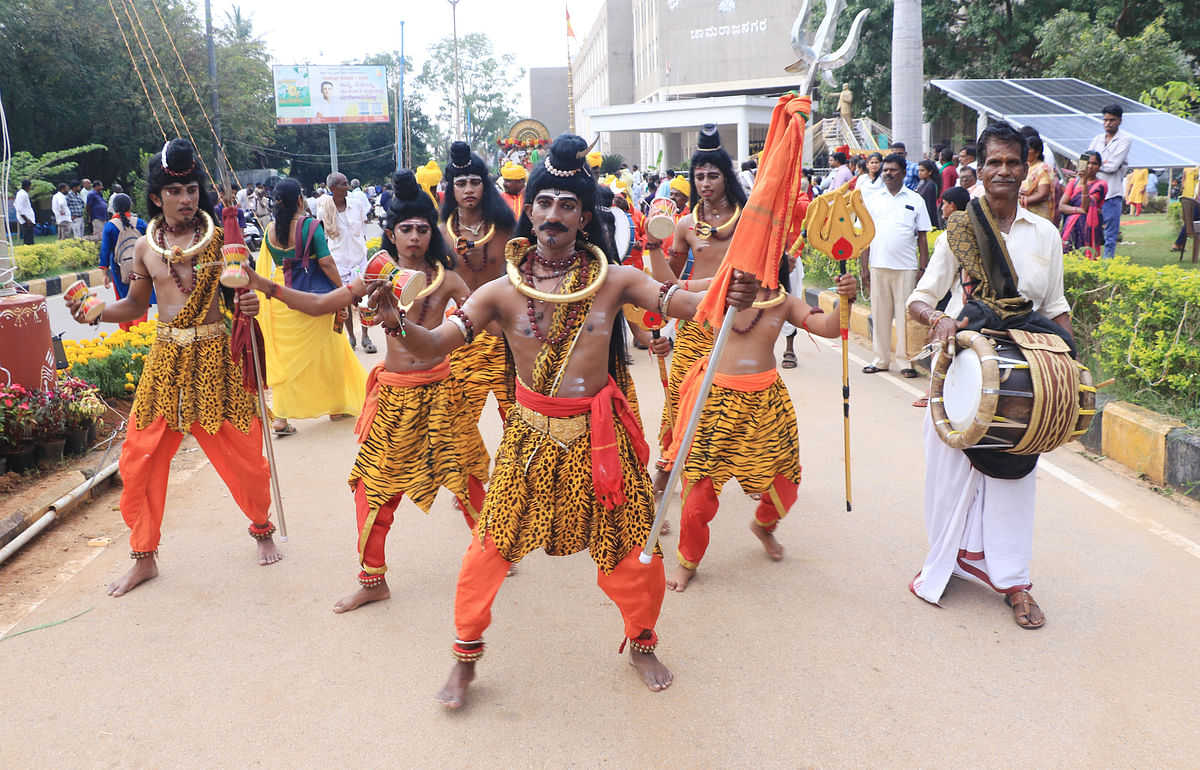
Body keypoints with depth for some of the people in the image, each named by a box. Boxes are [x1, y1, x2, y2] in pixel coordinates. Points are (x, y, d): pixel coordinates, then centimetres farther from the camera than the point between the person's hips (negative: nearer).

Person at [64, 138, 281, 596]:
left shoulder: (219, 238, -2)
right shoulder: (145, 246, 6)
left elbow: (240, 292, 1)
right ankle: (144, 558, 21)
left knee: (242, 453, 2)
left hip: (214, 356, -3)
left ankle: (263, 530, 31)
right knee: (139, 458, 3)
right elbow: (135, 306, 15)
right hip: (166, 358, 3)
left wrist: (250, 303, -22)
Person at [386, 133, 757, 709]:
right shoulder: (502, 292, -5)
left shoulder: (614, 280, -6)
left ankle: (642, 644, 37)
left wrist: (729, 298, -39)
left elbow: (685, 303, -17)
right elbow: (433, 344, -10)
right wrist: (396, 322, -31)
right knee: (490, 547, 2)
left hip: (600, 435, 0)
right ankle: (466, 657, 28)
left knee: (636, 551, 7)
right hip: (530, 435, 0)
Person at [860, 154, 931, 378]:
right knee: (880, 314, 6)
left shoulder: (915, 200, 7)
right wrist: (864, 266, 3)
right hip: (878, 266, 2)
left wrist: (922, 268, -1)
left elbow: (922, 237, 6)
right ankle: (881, 359, 16)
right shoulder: (872, 200, 10)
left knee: (905, 314, -1)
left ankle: (905, 360, 8)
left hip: (906, 267, -2)